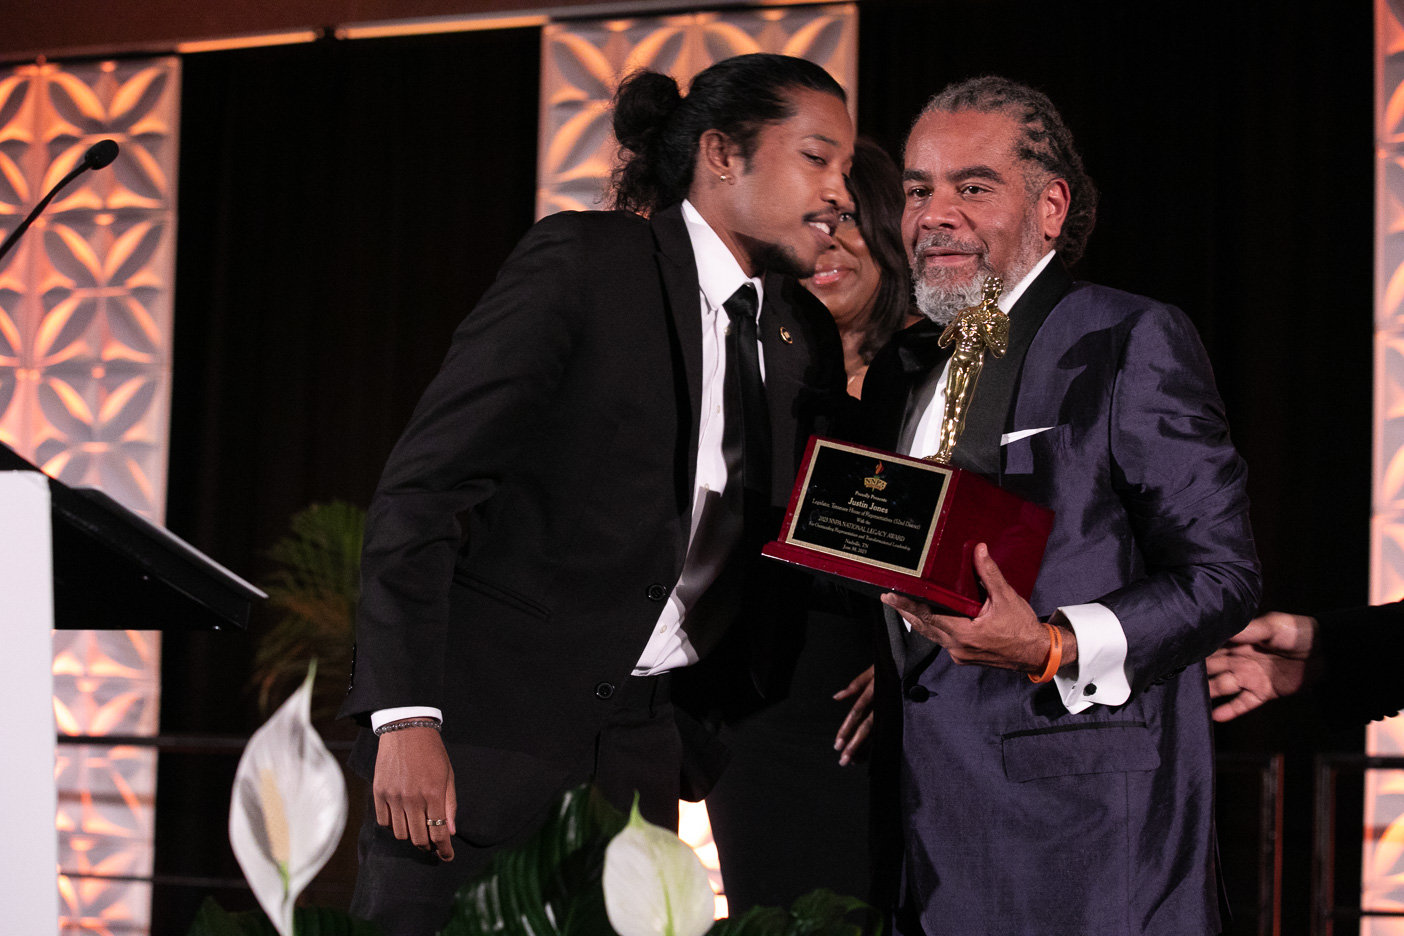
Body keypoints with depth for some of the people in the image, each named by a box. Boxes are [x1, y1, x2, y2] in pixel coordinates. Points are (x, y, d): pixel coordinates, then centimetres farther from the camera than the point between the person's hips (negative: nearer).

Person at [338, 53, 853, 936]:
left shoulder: (805, 340, 12)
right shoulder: (584, 260, -7)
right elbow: (423, 490, -13)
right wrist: (406, 717, -21)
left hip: (638, 752, 6)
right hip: (486, 725, -6)